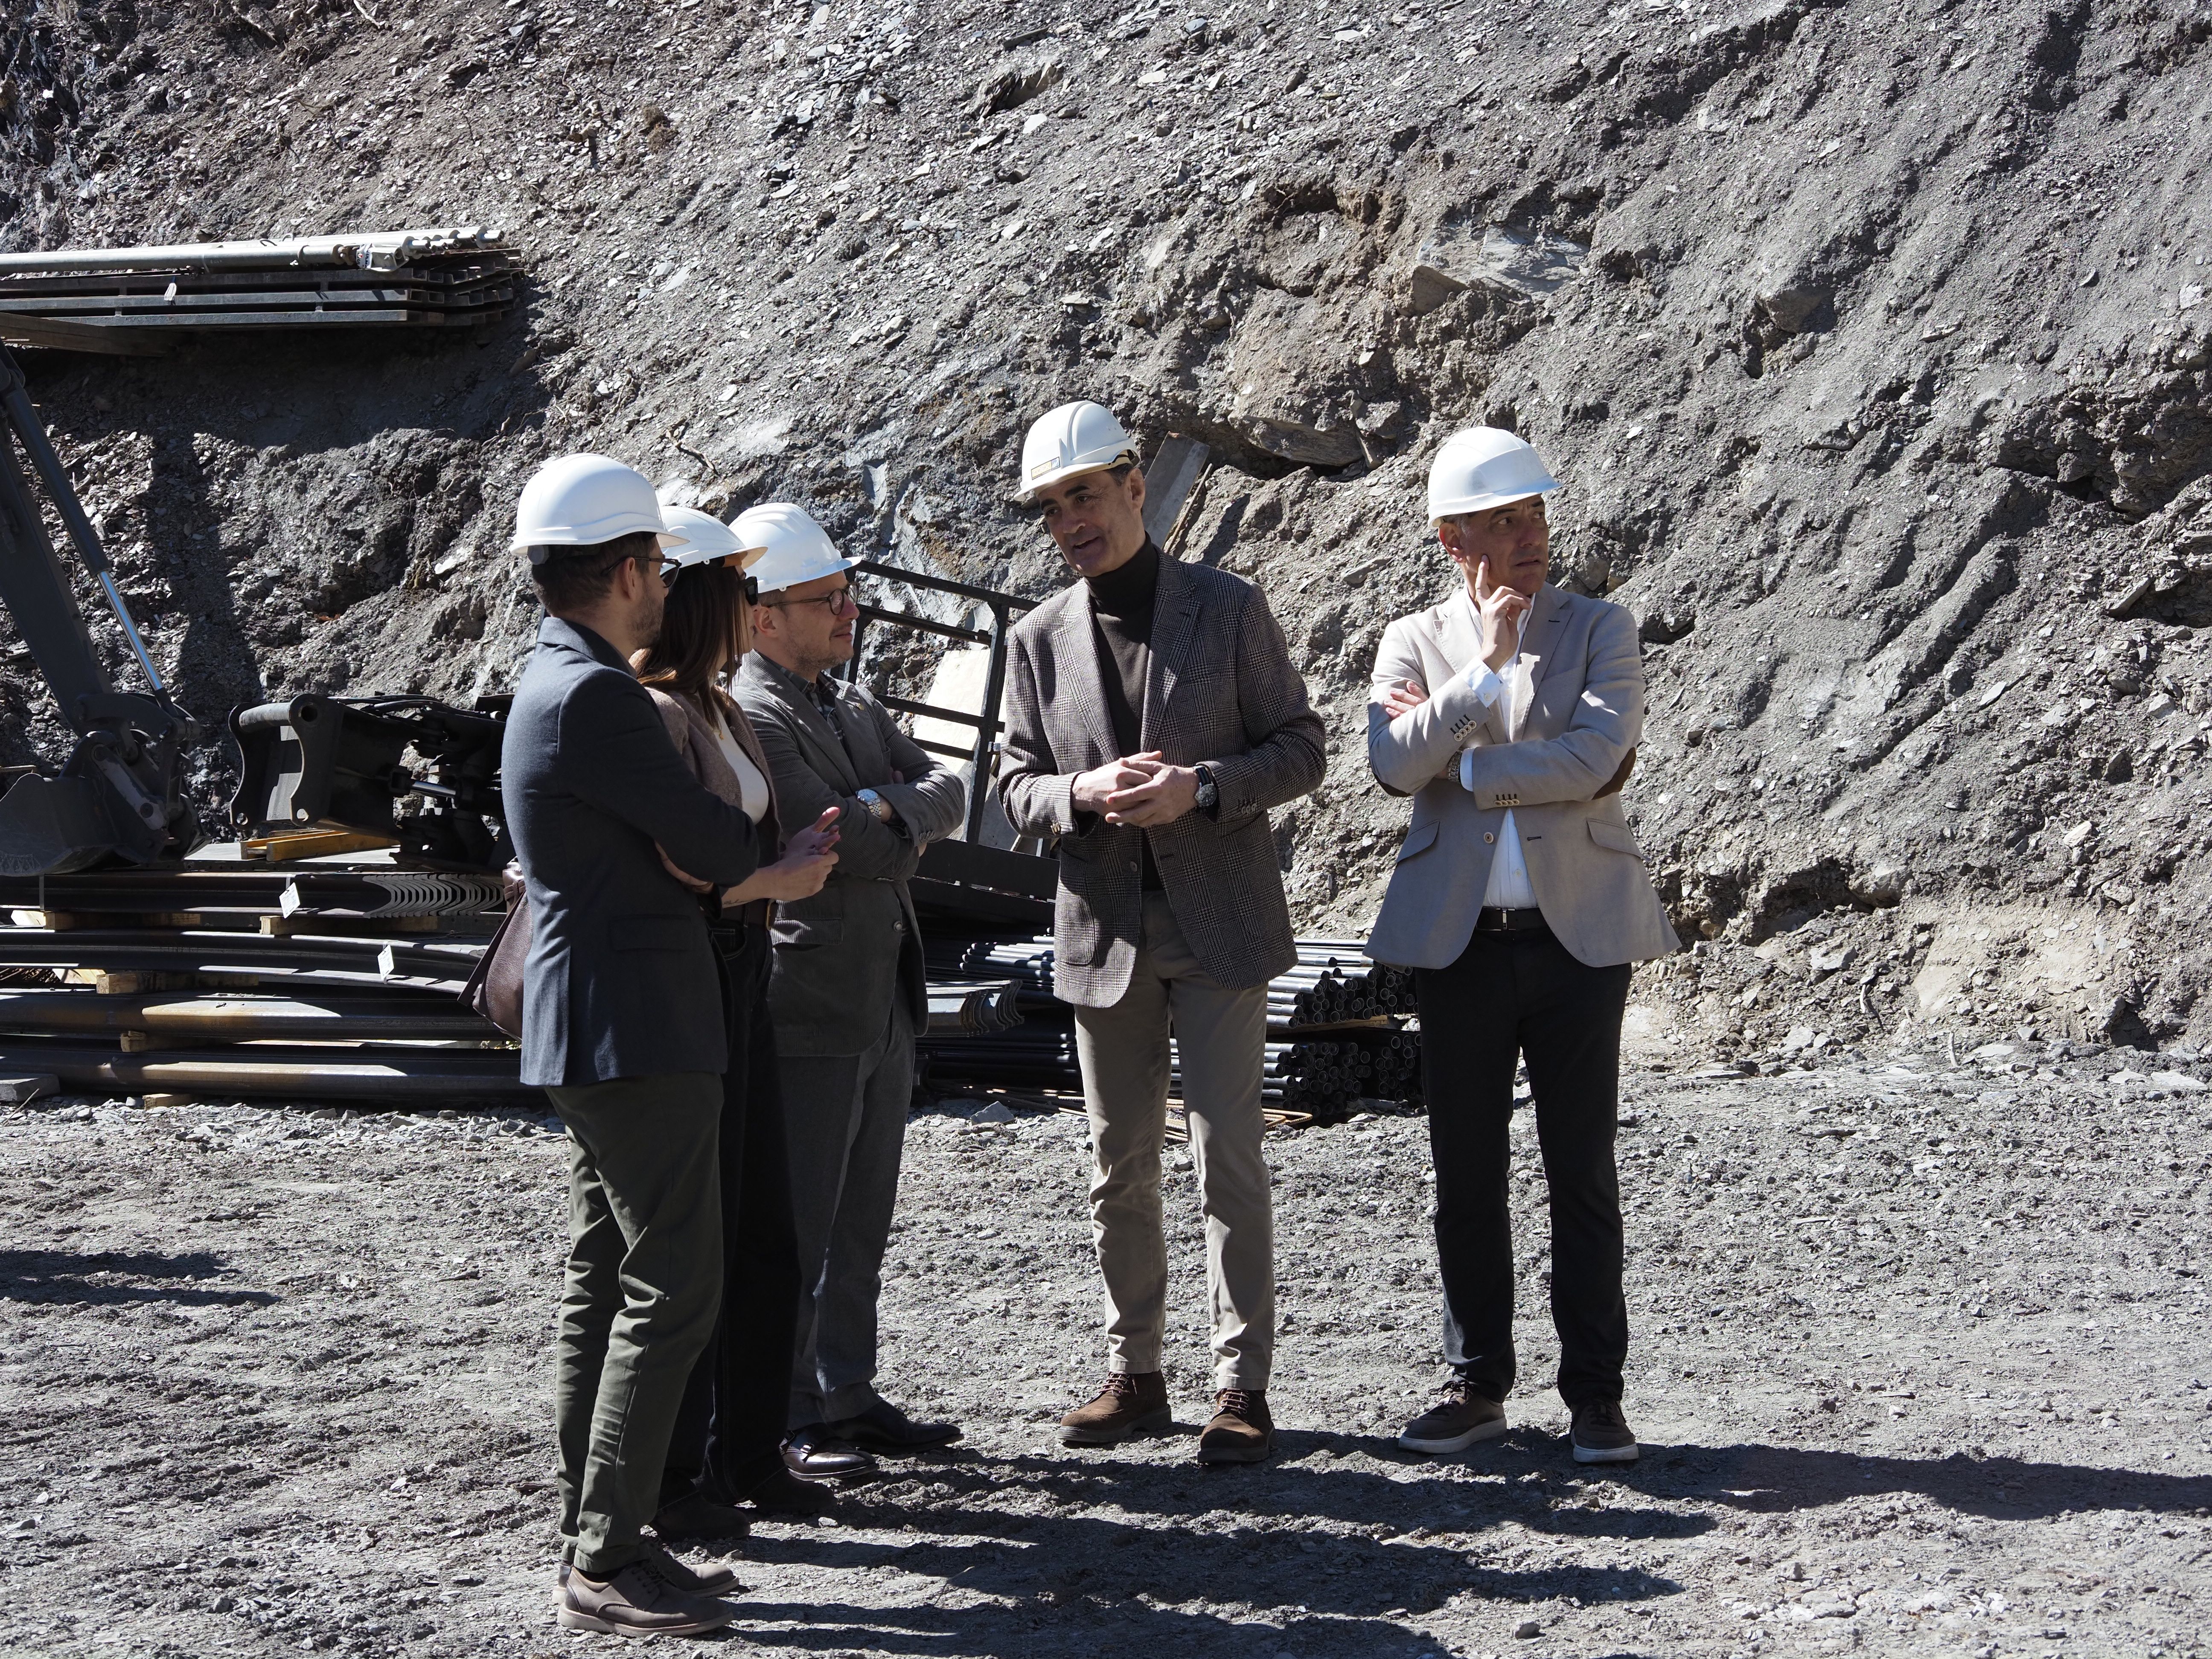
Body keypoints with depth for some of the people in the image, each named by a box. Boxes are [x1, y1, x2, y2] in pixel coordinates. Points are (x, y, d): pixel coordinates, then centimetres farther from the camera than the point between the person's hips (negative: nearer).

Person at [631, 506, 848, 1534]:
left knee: (762, 1230, 14)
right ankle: (666, 1476, 9)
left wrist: (792, 861, 3)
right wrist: (775, 882, -13)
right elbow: (665, 875, -21)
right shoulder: (656, 714, -16)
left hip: (741, 980, 10)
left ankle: (747, 1453, 24)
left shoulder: (722, 713, 15)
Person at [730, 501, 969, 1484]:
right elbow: (849, 847, -21)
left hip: (884, 1004, 9)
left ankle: (847, 1395, 23)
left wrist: (890, 809, -13)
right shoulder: (746, 720, -15)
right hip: (808, 1007, -9)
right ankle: (783, 1418, 5)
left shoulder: (852, 705, 15)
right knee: (797, 1226, -2)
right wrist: (905, 833, -2)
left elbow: (946, 791, 7)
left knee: (861, 1222, 15)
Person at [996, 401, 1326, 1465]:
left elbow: (1300, 749, -1)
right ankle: (1135, 1376, 19)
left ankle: (1243, 1386, 1)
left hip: (1220, 928, -3)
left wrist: (1199, 788, -17)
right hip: (1104, 933, 3)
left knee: (1228, 1158, -5)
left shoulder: (1229, 609, -1)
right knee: (1119, 1170, 9)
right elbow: (1016, 788, 9)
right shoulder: (1038, 640, 8)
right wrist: (1084, 795, -13)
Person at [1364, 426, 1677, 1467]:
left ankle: (1595, 1395, 10)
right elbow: (1394, 765, -10)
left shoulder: (1601, 630, 4)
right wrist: (1488, 669, -15)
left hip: (1578, 934, -1)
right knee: (1465, 1173, 6)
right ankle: (1477, 1386, 16)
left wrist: (1459, 763, -8)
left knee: (1581, 1173, 2)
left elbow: (1595, 757, -14)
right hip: (1461, 940, 2)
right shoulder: (1415, 641, 8)